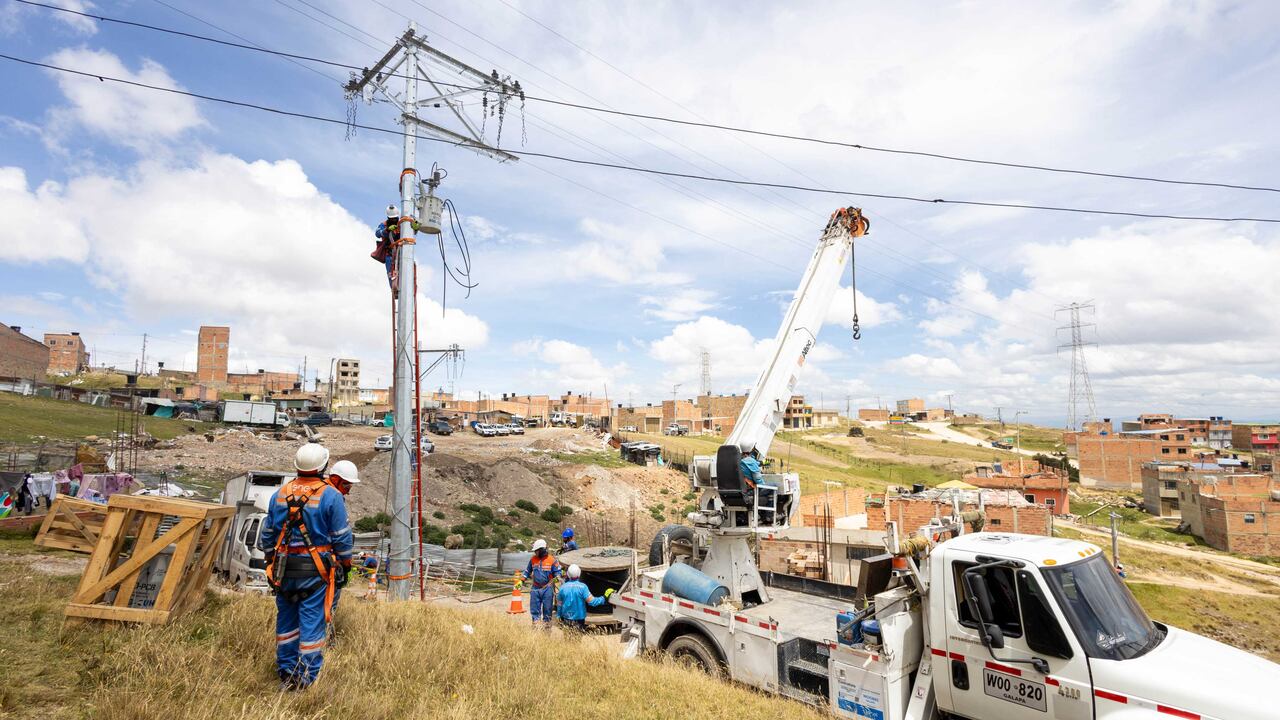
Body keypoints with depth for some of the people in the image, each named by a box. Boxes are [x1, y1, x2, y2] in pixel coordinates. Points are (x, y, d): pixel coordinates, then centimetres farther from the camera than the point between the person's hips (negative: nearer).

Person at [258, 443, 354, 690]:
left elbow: (267, 534, 13)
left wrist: (271, 562, 24)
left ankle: (286, 672, 29)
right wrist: (345, 565, 4)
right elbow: (342, 537, -8)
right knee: (312, 621, 2)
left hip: (284, 568, 5)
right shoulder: (331, 496, -11)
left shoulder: (280, 494, 5)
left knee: (286, 619, 17)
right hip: (315, 570, -5)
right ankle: (307, 677, 7)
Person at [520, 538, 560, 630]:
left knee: (547, 609, 4)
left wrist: (557, 577, -21)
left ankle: (547, 627, 16)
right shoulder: (533, 559, 4)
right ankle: (535, 627, 17)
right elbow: (528, 571, 17)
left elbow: (557, 572, -1)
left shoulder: (552, 560, -7)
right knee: (534, 609, 6)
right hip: (535, 589, 3)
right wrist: (522, 580, 12)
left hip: (547, 589, -3)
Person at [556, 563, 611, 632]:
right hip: (579, 619, -3)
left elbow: (560, 604, 6)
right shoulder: (582, 587, -15)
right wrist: (604, 598, -12)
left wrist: (559, 617, 20)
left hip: (565, 619, 3)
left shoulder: (563, 587, -4)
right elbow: (591, 601, -19)